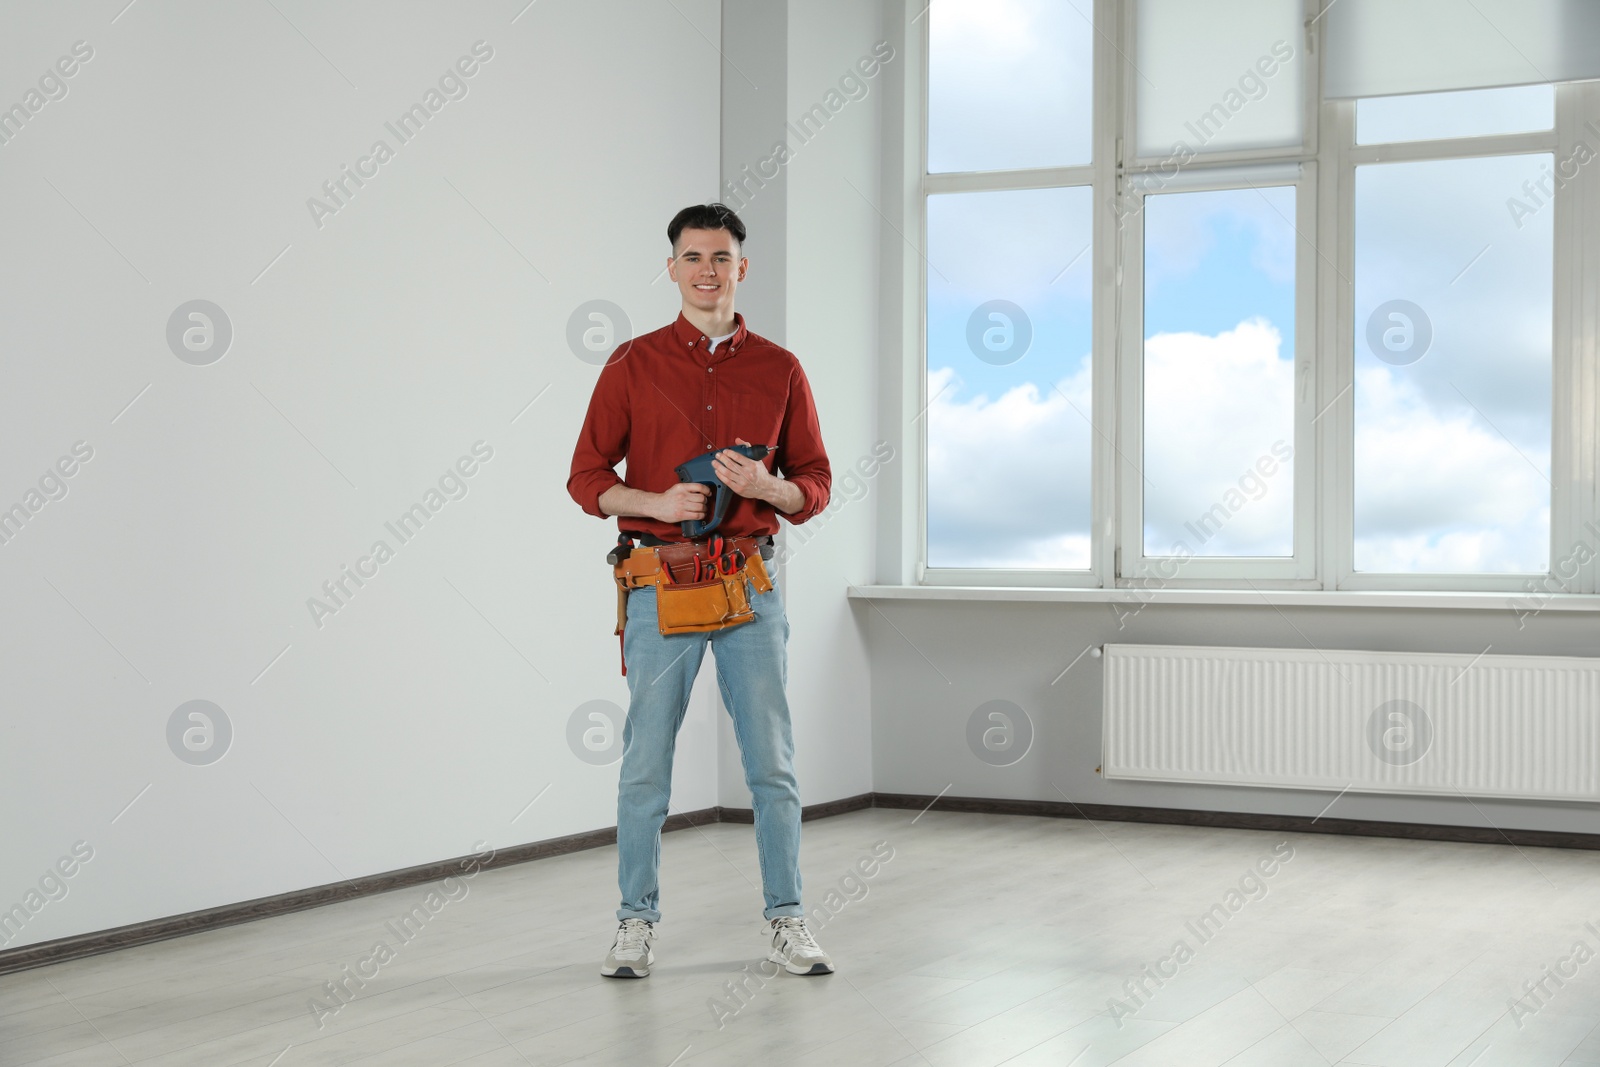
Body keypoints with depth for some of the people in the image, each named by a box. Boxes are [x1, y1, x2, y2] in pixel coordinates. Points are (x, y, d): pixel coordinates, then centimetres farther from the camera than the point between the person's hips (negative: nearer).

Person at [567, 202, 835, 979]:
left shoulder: (779, 370, 7)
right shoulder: (634, 365, 3)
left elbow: (815, 485, 9)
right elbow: (586, 477, 3)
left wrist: (767, 487, -12)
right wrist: (655, 501, -14)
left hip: (751, 583, 1)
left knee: (772, 761, 4)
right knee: (645, 762, 3)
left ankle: (786, 922, 14)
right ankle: (636, 923, 14)